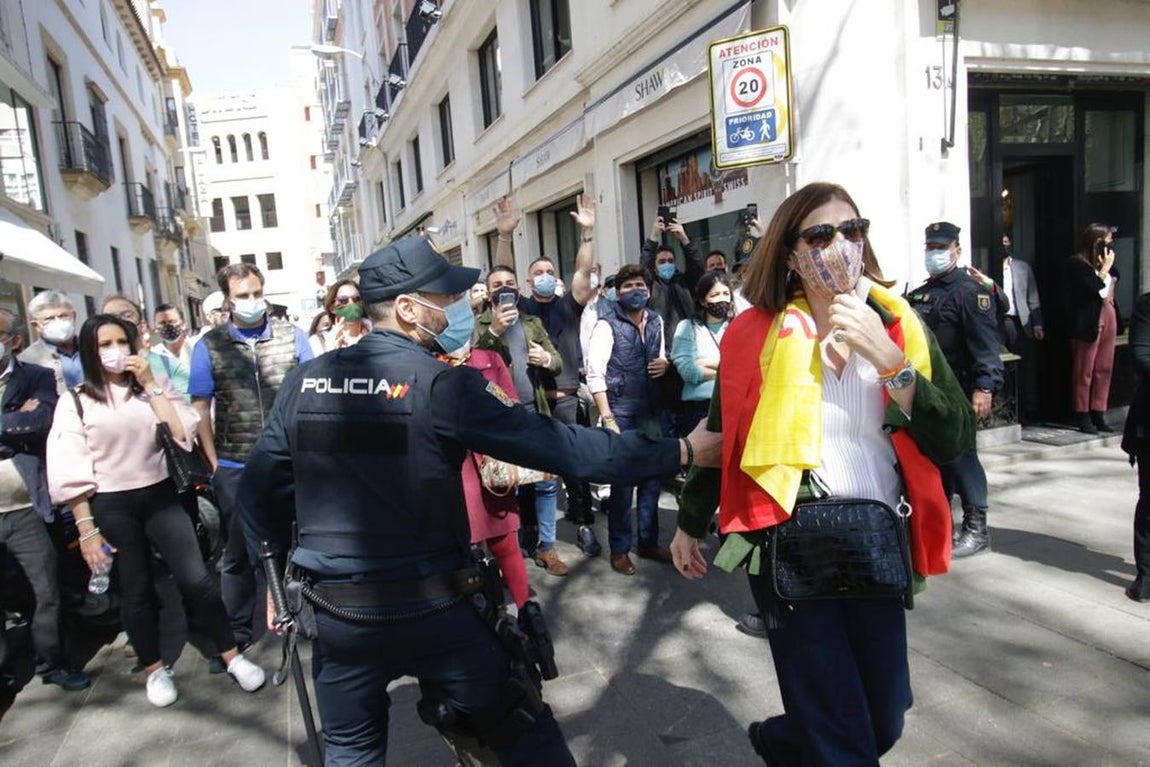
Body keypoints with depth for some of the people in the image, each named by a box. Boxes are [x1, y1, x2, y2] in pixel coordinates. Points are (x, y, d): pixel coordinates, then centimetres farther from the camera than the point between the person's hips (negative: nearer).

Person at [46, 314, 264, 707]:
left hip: (161, 496, 2)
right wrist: (87, 529, -9)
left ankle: (232, 656, 12)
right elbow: (70, 473, -4)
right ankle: (155, 669, 30)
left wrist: (150, 384, -10)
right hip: (111, 506, -1)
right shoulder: (74, 401, -1)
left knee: (197, 579, -3)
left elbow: (181, 433, -8)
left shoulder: (152, 389, 7)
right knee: (135, 591, 11)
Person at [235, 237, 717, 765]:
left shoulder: (303, 381, -1)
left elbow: (259, 491, 6)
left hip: (337, 614, 5)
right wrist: (680, 451, -10)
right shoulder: (443, 385, -16)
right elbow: (562, 446, -18)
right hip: (432, 609, -4)